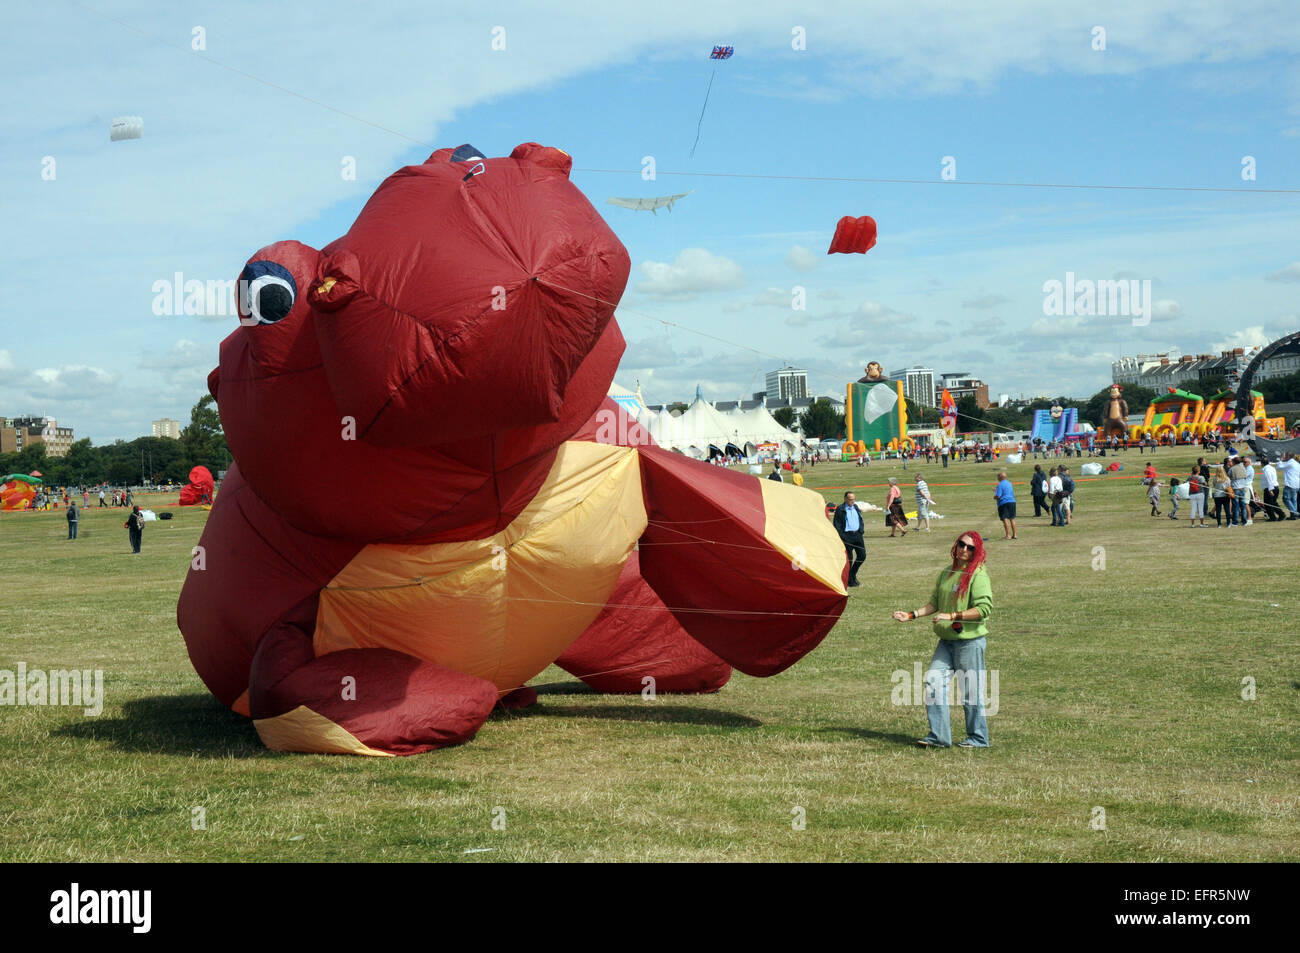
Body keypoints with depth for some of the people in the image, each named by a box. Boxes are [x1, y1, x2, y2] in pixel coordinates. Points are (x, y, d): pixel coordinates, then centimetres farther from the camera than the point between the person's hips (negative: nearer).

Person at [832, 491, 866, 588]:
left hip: (857, 534, 6)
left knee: (862, 555, 3)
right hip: (847, 536, -6)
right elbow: (836, 525, -9)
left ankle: (852, 574, 22)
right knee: (849, 558, -2)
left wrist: (861, 531, 10)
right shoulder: (840, 509, -8)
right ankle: (850, 580, 9)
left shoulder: (856, 507, 12)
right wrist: (841, 537, -14)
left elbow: (861, 520, 22)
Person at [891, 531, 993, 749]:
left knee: (970, 690, -1)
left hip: (970, 640, -7)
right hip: (946, 640, 7)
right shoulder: (946, 573, 13)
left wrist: (953, 616, -21)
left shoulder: (978, 575, -9)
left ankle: (978, 737, 14)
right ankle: (938, 735, 6)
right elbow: (935, 603, 22)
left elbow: (984, 608, -17)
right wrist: (912, 615, 10)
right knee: (934, 681, -1)